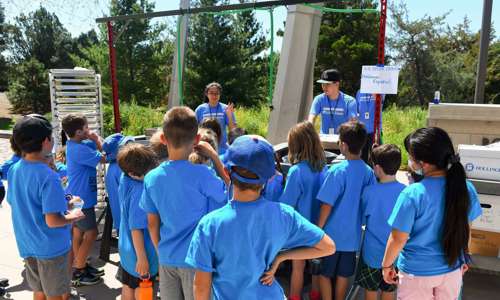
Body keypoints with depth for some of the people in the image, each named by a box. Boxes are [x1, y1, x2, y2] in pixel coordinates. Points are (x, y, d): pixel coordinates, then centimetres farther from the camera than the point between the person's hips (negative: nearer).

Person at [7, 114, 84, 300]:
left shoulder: (14, 170, -3)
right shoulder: (48, 177, -26)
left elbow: (15, 204, 10)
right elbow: (52, 221, -27)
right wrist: (73, 216, -8)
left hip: (27, 245, 7)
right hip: (51, 247, -7)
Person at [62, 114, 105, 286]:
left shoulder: (75, 145, 6)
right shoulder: (79, 150, -25)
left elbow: (95, 151, 11)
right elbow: (104, 158, -21)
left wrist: (95, 142, -7)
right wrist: (97, 139, -10)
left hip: (77, 197, 10)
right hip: (81, 198, -10)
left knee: (79, 232, 17)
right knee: (91, 233, -2)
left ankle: (81, 266, 30)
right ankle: (77, 274, 7)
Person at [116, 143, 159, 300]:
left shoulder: (124, 179, -7)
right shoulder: (141, 192, -30)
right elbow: (136, 228, -27)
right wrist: (142, 258, -21)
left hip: (126, 249, 8)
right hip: (140, 251, -8)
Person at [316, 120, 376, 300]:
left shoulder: (337, 171, -20)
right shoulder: (368, 172, -4)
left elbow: (326, 205, -18)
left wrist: (318, 229, -6)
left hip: (332, 233, -5)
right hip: (352, 234, 5)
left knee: (325, 274, 12)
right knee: (343, 275, 19)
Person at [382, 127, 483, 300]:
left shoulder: (412, 194, -27)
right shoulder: (466, 188, -11)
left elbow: (398, 239, -18)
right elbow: (465, 229, 3)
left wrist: (386, 265, -2)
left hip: (417, 272, -4)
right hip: (452, 269, 4)